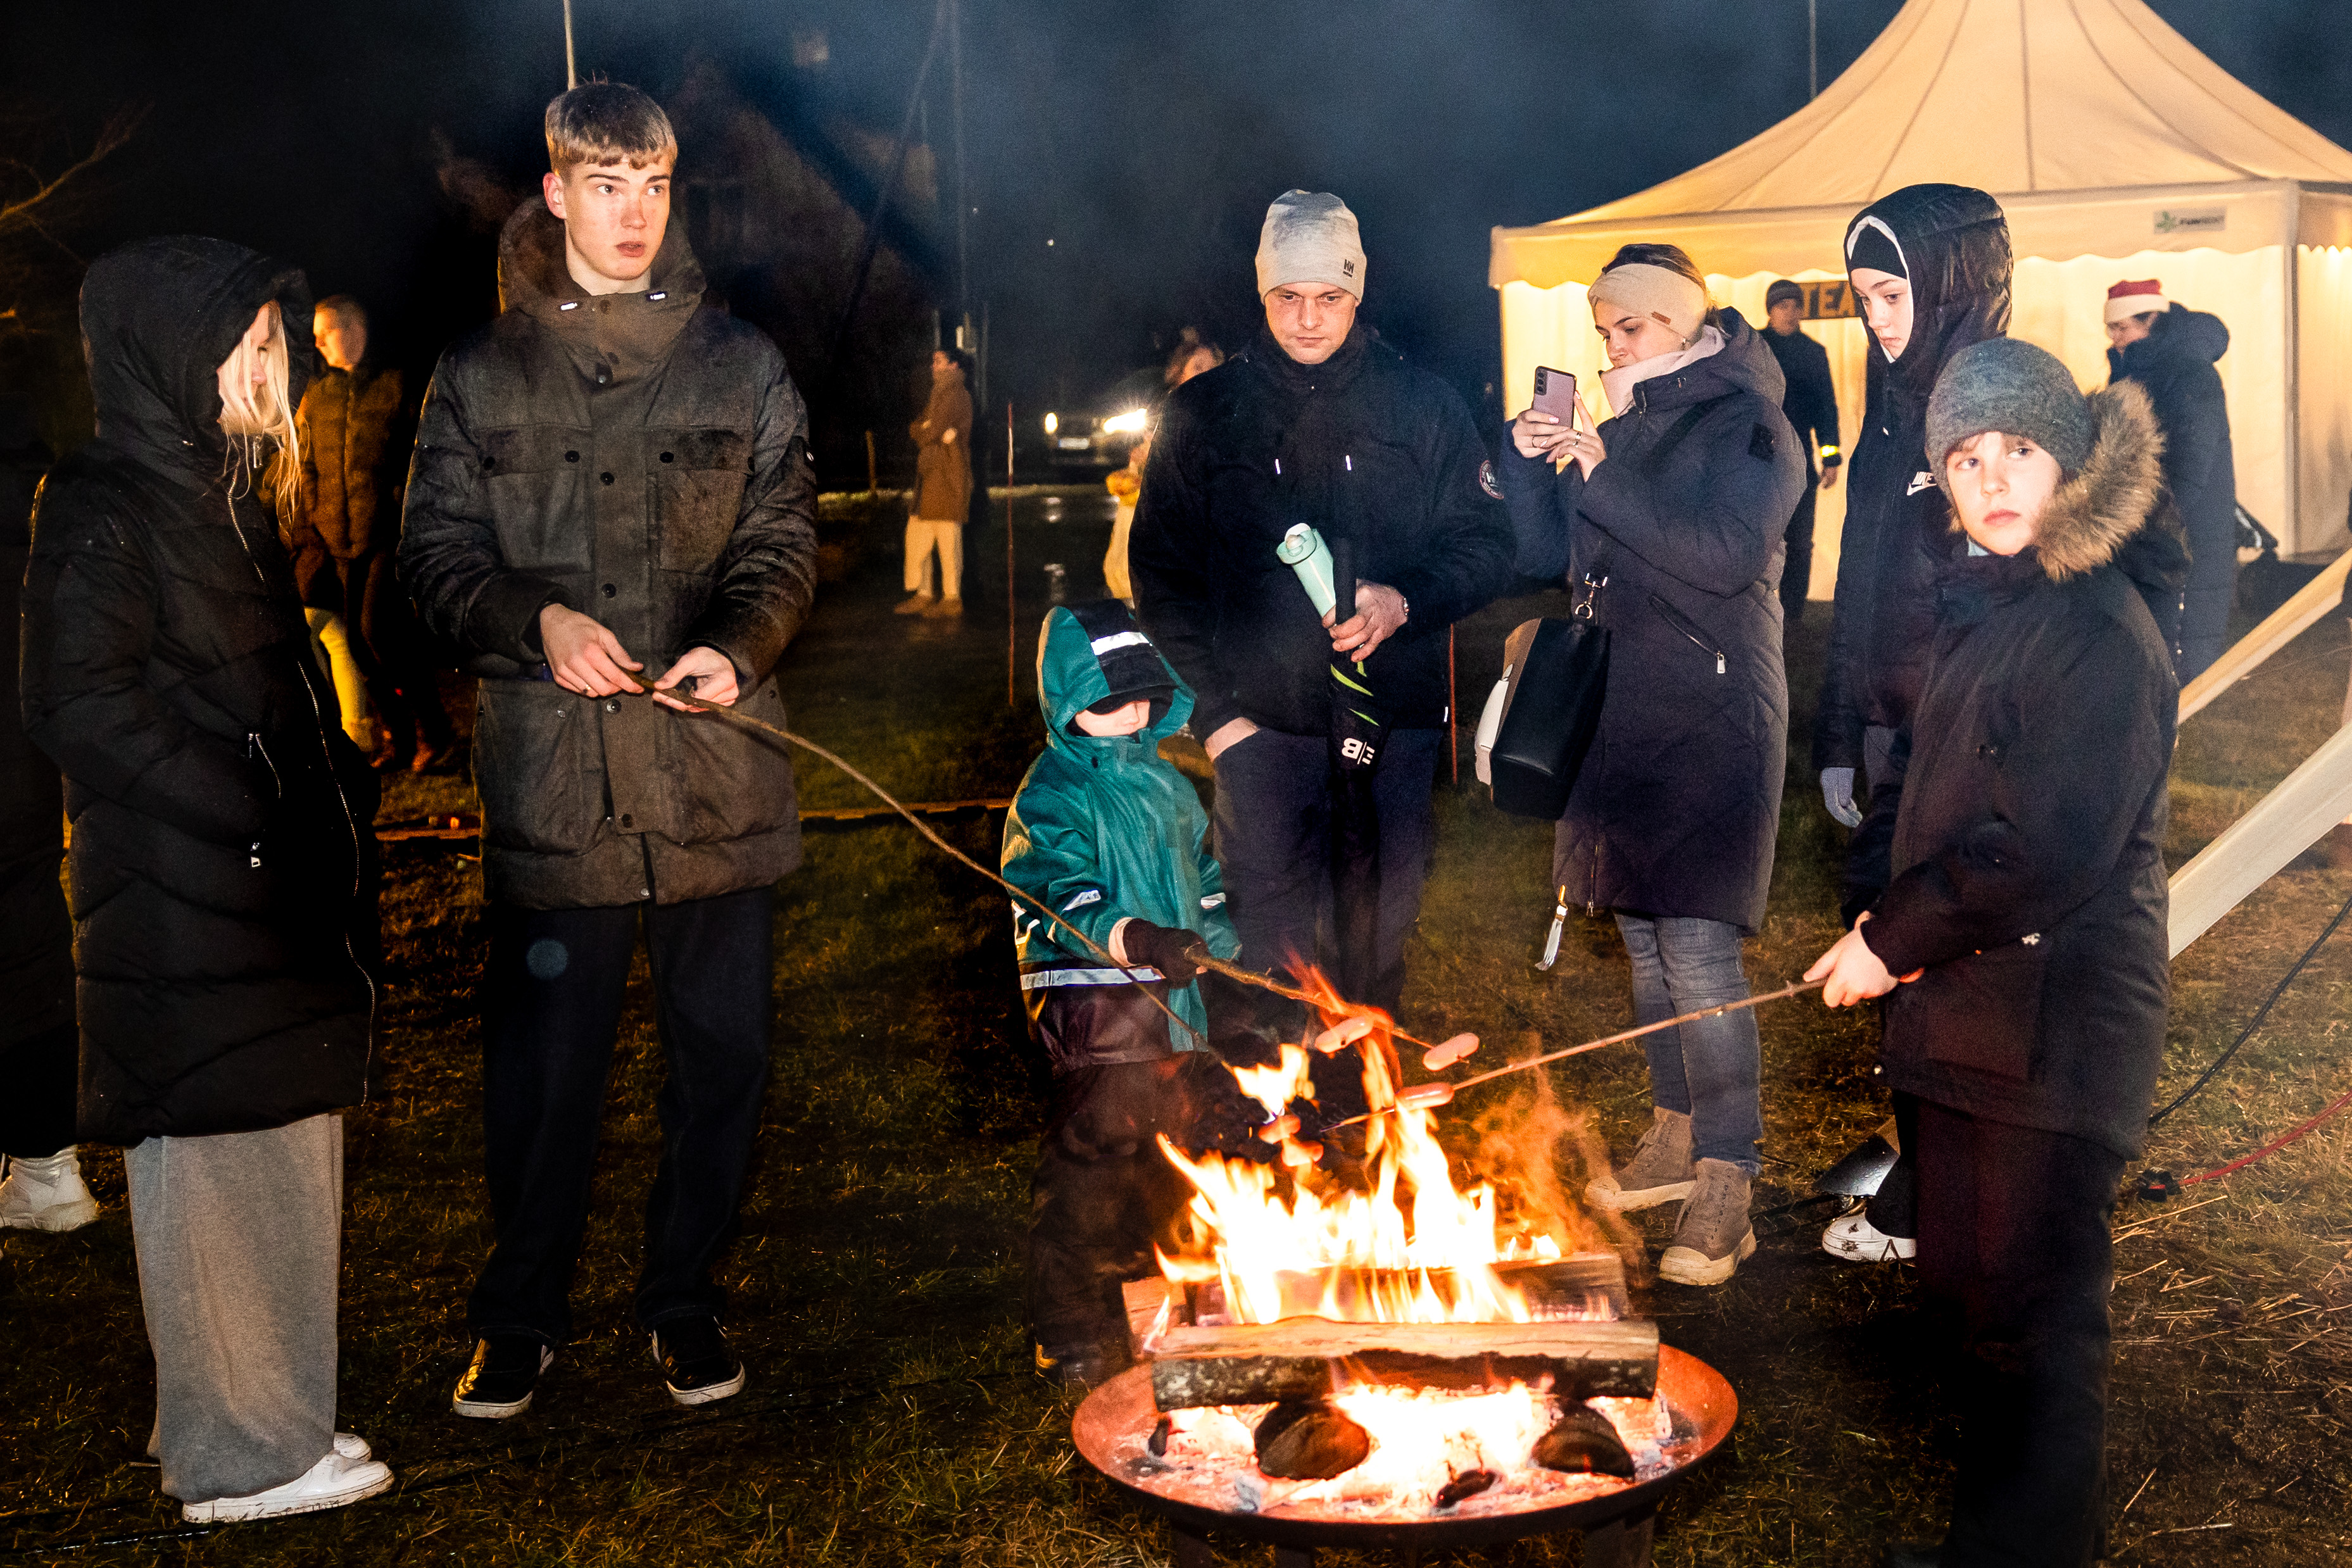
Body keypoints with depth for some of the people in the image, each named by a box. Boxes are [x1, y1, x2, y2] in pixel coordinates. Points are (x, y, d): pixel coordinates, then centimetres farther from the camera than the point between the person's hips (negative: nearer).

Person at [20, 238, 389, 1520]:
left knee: (275, 1158, 15)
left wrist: (333, 788, 9)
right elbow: (79, 707, -19)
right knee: (222, 1167, 0)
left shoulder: (213, 493, 16)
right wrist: (254, 820, -19)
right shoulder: (104, 509, -13)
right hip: (187, 905, -9)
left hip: (269, 894, 9)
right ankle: (238, 1457, 13)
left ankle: (266, 1421, 28)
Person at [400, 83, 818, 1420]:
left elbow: (783, 546, 4)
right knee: (542, 1056, 7)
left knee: (722, 1047, 9)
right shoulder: (484, 376, 8)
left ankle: (687, 1295, 27)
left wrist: (738, 646, -16)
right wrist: (536, 622, -13)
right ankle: (525, 1309, 26)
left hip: (718, 772, 1)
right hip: (553, 773, 0)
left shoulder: (740, 365, 8)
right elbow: (438, 553, 7)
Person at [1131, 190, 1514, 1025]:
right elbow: (1162, 576, 7)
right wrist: (1213, 712, -2)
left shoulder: (1422, 406, 5)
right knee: (1274, 954, -2)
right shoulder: (1202, 414, 5)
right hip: (1263, 727, 0)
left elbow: (1487, 542, 5)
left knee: (1380, 944, 9)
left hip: (1396, 720, 1)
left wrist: (1403, 603, -15)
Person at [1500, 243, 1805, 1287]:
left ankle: (1724, 1185, -6)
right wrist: (1532, 459, -3)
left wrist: (1606, 475, -21)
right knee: (1643, 937, 14)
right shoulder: (1615, 426, 15)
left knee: (1697, 947, -12)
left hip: (1710, 721, -8)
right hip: (1621, 719, 8)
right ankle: (1676, 1136, 28)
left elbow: (1729, 551, -22)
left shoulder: (1747, 424, -6)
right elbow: (1547, 557, 11)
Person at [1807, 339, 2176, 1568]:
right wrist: (1899, 934, 5)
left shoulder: (2100, 632, -17)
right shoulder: (1975, 607, 11)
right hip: (1967, 1006, 9)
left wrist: (1892, 938, -13)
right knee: (1971, 1281, 17)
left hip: (2057, 1027, -9)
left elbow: (2050, 852, -22)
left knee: (2035, 1308, 1)